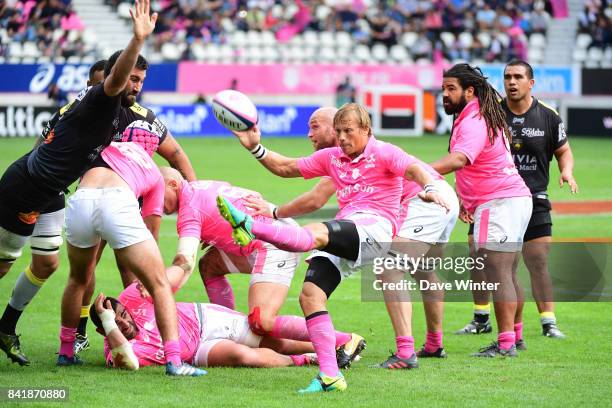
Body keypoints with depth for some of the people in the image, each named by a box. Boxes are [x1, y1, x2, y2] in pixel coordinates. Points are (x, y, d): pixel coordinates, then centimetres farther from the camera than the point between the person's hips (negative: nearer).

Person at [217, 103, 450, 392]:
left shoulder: (382, 153, 4)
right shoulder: (332, 157, 23)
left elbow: (413, 168, -15)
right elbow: (286, 168, 29)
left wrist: (429, 188, -37)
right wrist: (255, 148, 16)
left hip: (375, 226, -7)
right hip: (342, 237, 7)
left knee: (315, 234, -35)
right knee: (309, 295, -12)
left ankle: (250, 227, -52)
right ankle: (329, 376, -14)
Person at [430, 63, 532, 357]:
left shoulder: (473, 123, -16)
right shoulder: (482, 118, 18)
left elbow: (459, 160, -35)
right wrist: (468, 199, 21)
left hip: (499, 203, -11)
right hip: (515, 200, 11)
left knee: (498, 274, -13)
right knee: (507, 276, 16)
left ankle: (505, 345, -16)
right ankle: (512, 337, 23)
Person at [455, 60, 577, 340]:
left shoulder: (548, 116, 1)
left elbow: (563, 150, 13)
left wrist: (567, 172, -8)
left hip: (533, 199, -1)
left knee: (539, 264, -7)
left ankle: (548, 323, 0)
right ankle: (481, 319, 14)